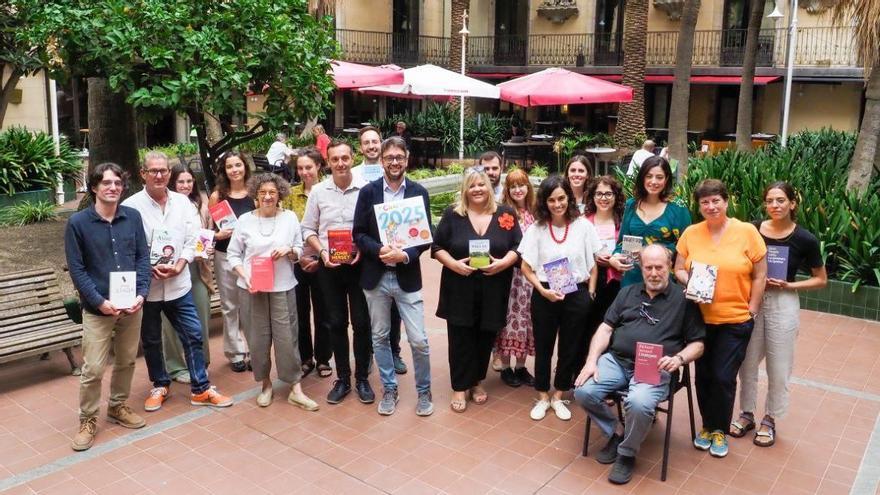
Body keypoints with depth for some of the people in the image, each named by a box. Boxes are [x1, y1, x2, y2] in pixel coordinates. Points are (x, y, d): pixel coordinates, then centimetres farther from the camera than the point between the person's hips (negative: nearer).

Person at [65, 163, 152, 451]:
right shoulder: (77, 223, -7)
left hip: (132, 305, 3)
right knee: (93, 368, 0)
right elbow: (76, 269, -7)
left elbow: (143, 257, 3)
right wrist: (99, 301, -16)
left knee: (126, 361, 16)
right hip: (98, 308, -3)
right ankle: (88, 419, 19)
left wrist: (141, 293, -10)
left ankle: (118, 407, 35)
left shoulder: (133, 217, 1)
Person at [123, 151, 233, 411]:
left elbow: (193, 238, 0)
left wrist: (179, 265, -13)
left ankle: (201, 389, 16)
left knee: (193, 335, 4)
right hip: (147, 285, -2)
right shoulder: (131, 206, -7)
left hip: (179, 283, 2)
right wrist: (150, 268, -20)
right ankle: (160, 386, 32)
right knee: (151, 340, 13)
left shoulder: (183, 202, 4)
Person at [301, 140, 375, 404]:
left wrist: (363, 249, -15)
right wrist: (322, 251, -9)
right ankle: (342, 379, 23)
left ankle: (362, 378, 21)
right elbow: (308, 229, 6)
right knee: (336, 323, 10)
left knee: (362, 322, 4)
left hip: (359, 264, -2)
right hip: (329, 266, 2)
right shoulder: (318, 191, 1)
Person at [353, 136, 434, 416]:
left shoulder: (419, 192, 0)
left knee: (418, 341, 0)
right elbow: (358, 234, -1)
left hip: (407, 277, -1)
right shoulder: (368, 191, 0)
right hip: (375, 277, 1)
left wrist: (405, 255, -19)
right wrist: (380, 250, -19)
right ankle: (389, 390, 29)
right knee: (380, 338, 12)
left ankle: (423, 391, 21)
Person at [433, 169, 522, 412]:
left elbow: (518, 247, 4)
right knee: (460, 338, 2)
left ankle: (477, 381, 29)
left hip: (493, 290, 1)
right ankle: (459, 387, 15)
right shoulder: (452, 214, 1)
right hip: (460, 289, -1)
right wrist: (453, 264, -14)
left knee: (485, 337, 9)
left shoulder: (506, 214, 4)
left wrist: (503, 263, -14)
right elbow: (437, 246, 2)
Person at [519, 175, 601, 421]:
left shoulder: (583, 225, -4)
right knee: (543, 347, 10)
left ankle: (558, 397, 28)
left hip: (577, 295, 1)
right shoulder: (536, 228, -4)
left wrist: (590, 292, -1)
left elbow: (593, 263, 4)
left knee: (570, 348, 11)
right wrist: (543, 290, -14)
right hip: (545, 295, 0)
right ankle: (543, 397, 27)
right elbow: (526, 267, -2)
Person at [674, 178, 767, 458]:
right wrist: (690, 283, -14)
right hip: (700, 318, 2)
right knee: (703, 376, 11)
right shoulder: (691, 233, 0)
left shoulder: (747, 231, -6)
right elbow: (679, 270, 7)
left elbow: (759, 275, -1)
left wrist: (752, 309, -5)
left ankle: (720, 431, 23)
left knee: (723, 377, 1)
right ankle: (707, 426, 31)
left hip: (735, 320, -2)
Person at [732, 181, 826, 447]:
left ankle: (770, 420, 27)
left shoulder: (805, 239, -9)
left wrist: (788, 285, -12)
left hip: (783, 304, -2)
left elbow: (821, 279, 2)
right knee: (747, 363, 11)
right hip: (751, 301, 2)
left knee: (778, 368, 8)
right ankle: (747, 413, 30)